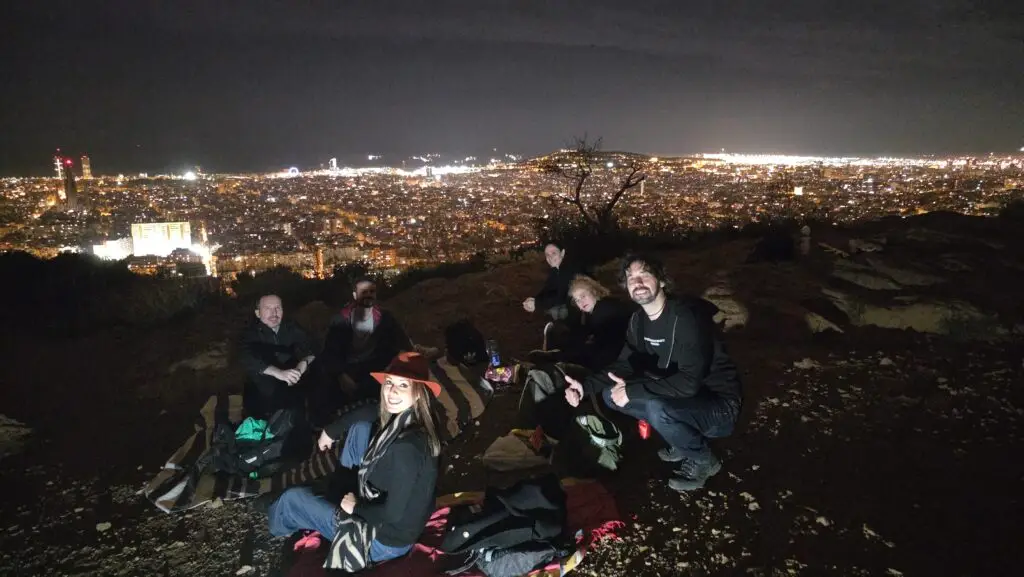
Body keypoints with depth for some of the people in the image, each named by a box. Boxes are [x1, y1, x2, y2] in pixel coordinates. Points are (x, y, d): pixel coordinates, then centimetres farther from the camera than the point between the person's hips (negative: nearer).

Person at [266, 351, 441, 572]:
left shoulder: (406, 447, -35)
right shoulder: (402, 417, -10)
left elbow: (394, 514, -31)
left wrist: (355, 507, -14)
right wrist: (331, 431, 15)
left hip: (386, 539, -7)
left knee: (293, 498, 7)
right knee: (361, 429, 10)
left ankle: (274, 527, 44)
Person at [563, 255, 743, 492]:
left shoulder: (686, 317, -26)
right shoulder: (638, 320, 0)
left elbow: (689, 382, -33)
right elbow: (625, 364, 6)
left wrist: (633, 391, -29)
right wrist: (586, 386, -10)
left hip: (719, 405, -8)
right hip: (680, 399, 8)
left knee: (657, 409, -35)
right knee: (611, 394, -1)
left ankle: (703, 460, -3)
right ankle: (683, 440, 11)